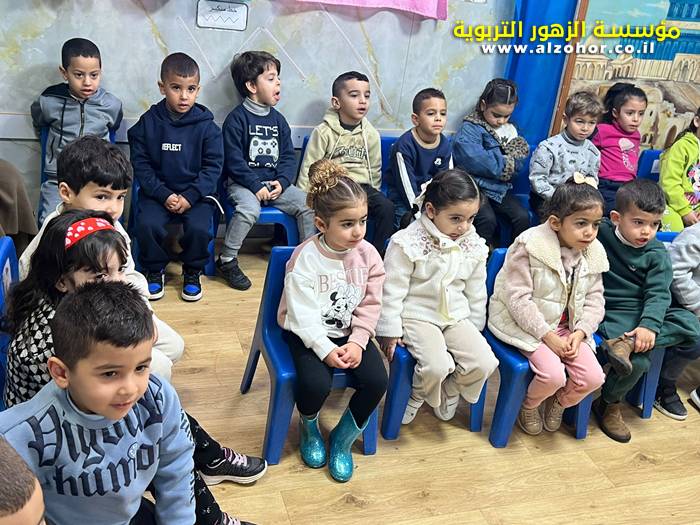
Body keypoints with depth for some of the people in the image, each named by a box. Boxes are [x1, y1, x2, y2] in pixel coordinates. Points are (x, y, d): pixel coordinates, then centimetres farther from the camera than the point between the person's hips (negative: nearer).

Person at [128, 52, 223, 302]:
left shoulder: (206, 126, -3)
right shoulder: (148, 122, 0)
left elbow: (213, 166, -3)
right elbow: (141, 164, 0)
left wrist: (189, 197, -14)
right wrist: (164, 195, -13)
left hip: (196, 192, -1)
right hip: (158, 192, 1)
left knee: (198, 227, -25)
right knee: (147, 224, -24)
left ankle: (192, 272, 5)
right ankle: (154, 270, 5)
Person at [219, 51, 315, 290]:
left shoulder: (278, 120, 13)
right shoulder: (237, 118, -5)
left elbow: (288, 156, 10)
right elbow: (233, 161, -11)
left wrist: (281, 182, -8)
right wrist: (256, 186, -20)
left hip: (275, 183, 6)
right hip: (243, 183, -5)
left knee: (308, 204, -12)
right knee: (249, 208, -34)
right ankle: (227, 260, -16)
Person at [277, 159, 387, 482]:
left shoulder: (367, 254, -7)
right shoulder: (305, 258, -18)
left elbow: (371, 305, -2)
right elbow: (303, 314, -18)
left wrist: (356, 342, -14)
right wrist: (326, 349, -23)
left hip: (350, 333, 4)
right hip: (307, 333, -3)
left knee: (377, 381, -17)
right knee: (316, 383, -28)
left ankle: (343, 438, 10)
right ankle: (308, 427, 10)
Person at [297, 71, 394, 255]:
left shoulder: (371, 134, 10)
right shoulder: (324, 132, -1)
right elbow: (309, 169, 0)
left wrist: (372, 197, 12)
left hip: (362, 185, 4)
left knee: (386, 207, -24)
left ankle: (377, 252, -11)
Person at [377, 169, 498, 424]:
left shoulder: (474, 245, 0)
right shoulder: (408, 242, -16)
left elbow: (476, 292, 13)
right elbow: (393, 290, -11)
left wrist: (475, 328, 15)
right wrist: (390, 331, -8)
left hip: (457, 316, 5)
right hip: (418, 315, -5)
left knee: (484, 363, -15)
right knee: (437, 366, -28)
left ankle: (449, 392, 17)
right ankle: (417, 395, 8)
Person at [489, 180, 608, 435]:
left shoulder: (593, 254, -2)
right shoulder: (529, 247, -20)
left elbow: (594, 299, 5)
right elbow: (518, 299, -20)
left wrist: (580, 332, -11)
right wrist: (548, 336, -21)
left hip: (567, 326, 6)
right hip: (525, 324, -5)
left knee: (593, 377, -10)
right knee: (554, 374, -24)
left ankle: (558, 403, 23)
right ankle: (528, 405, 12)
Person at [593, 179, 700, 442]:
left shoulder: (657, 253, -3)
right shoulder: (600, 233, -6)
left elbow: (658, 293, -10)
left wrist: (649, 325, -25)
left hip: (644, 311, 4)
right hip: (611, 312, -4)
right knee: (639, 361, -25)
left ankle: (627, 343, -28)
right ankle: (609, 406, 0)